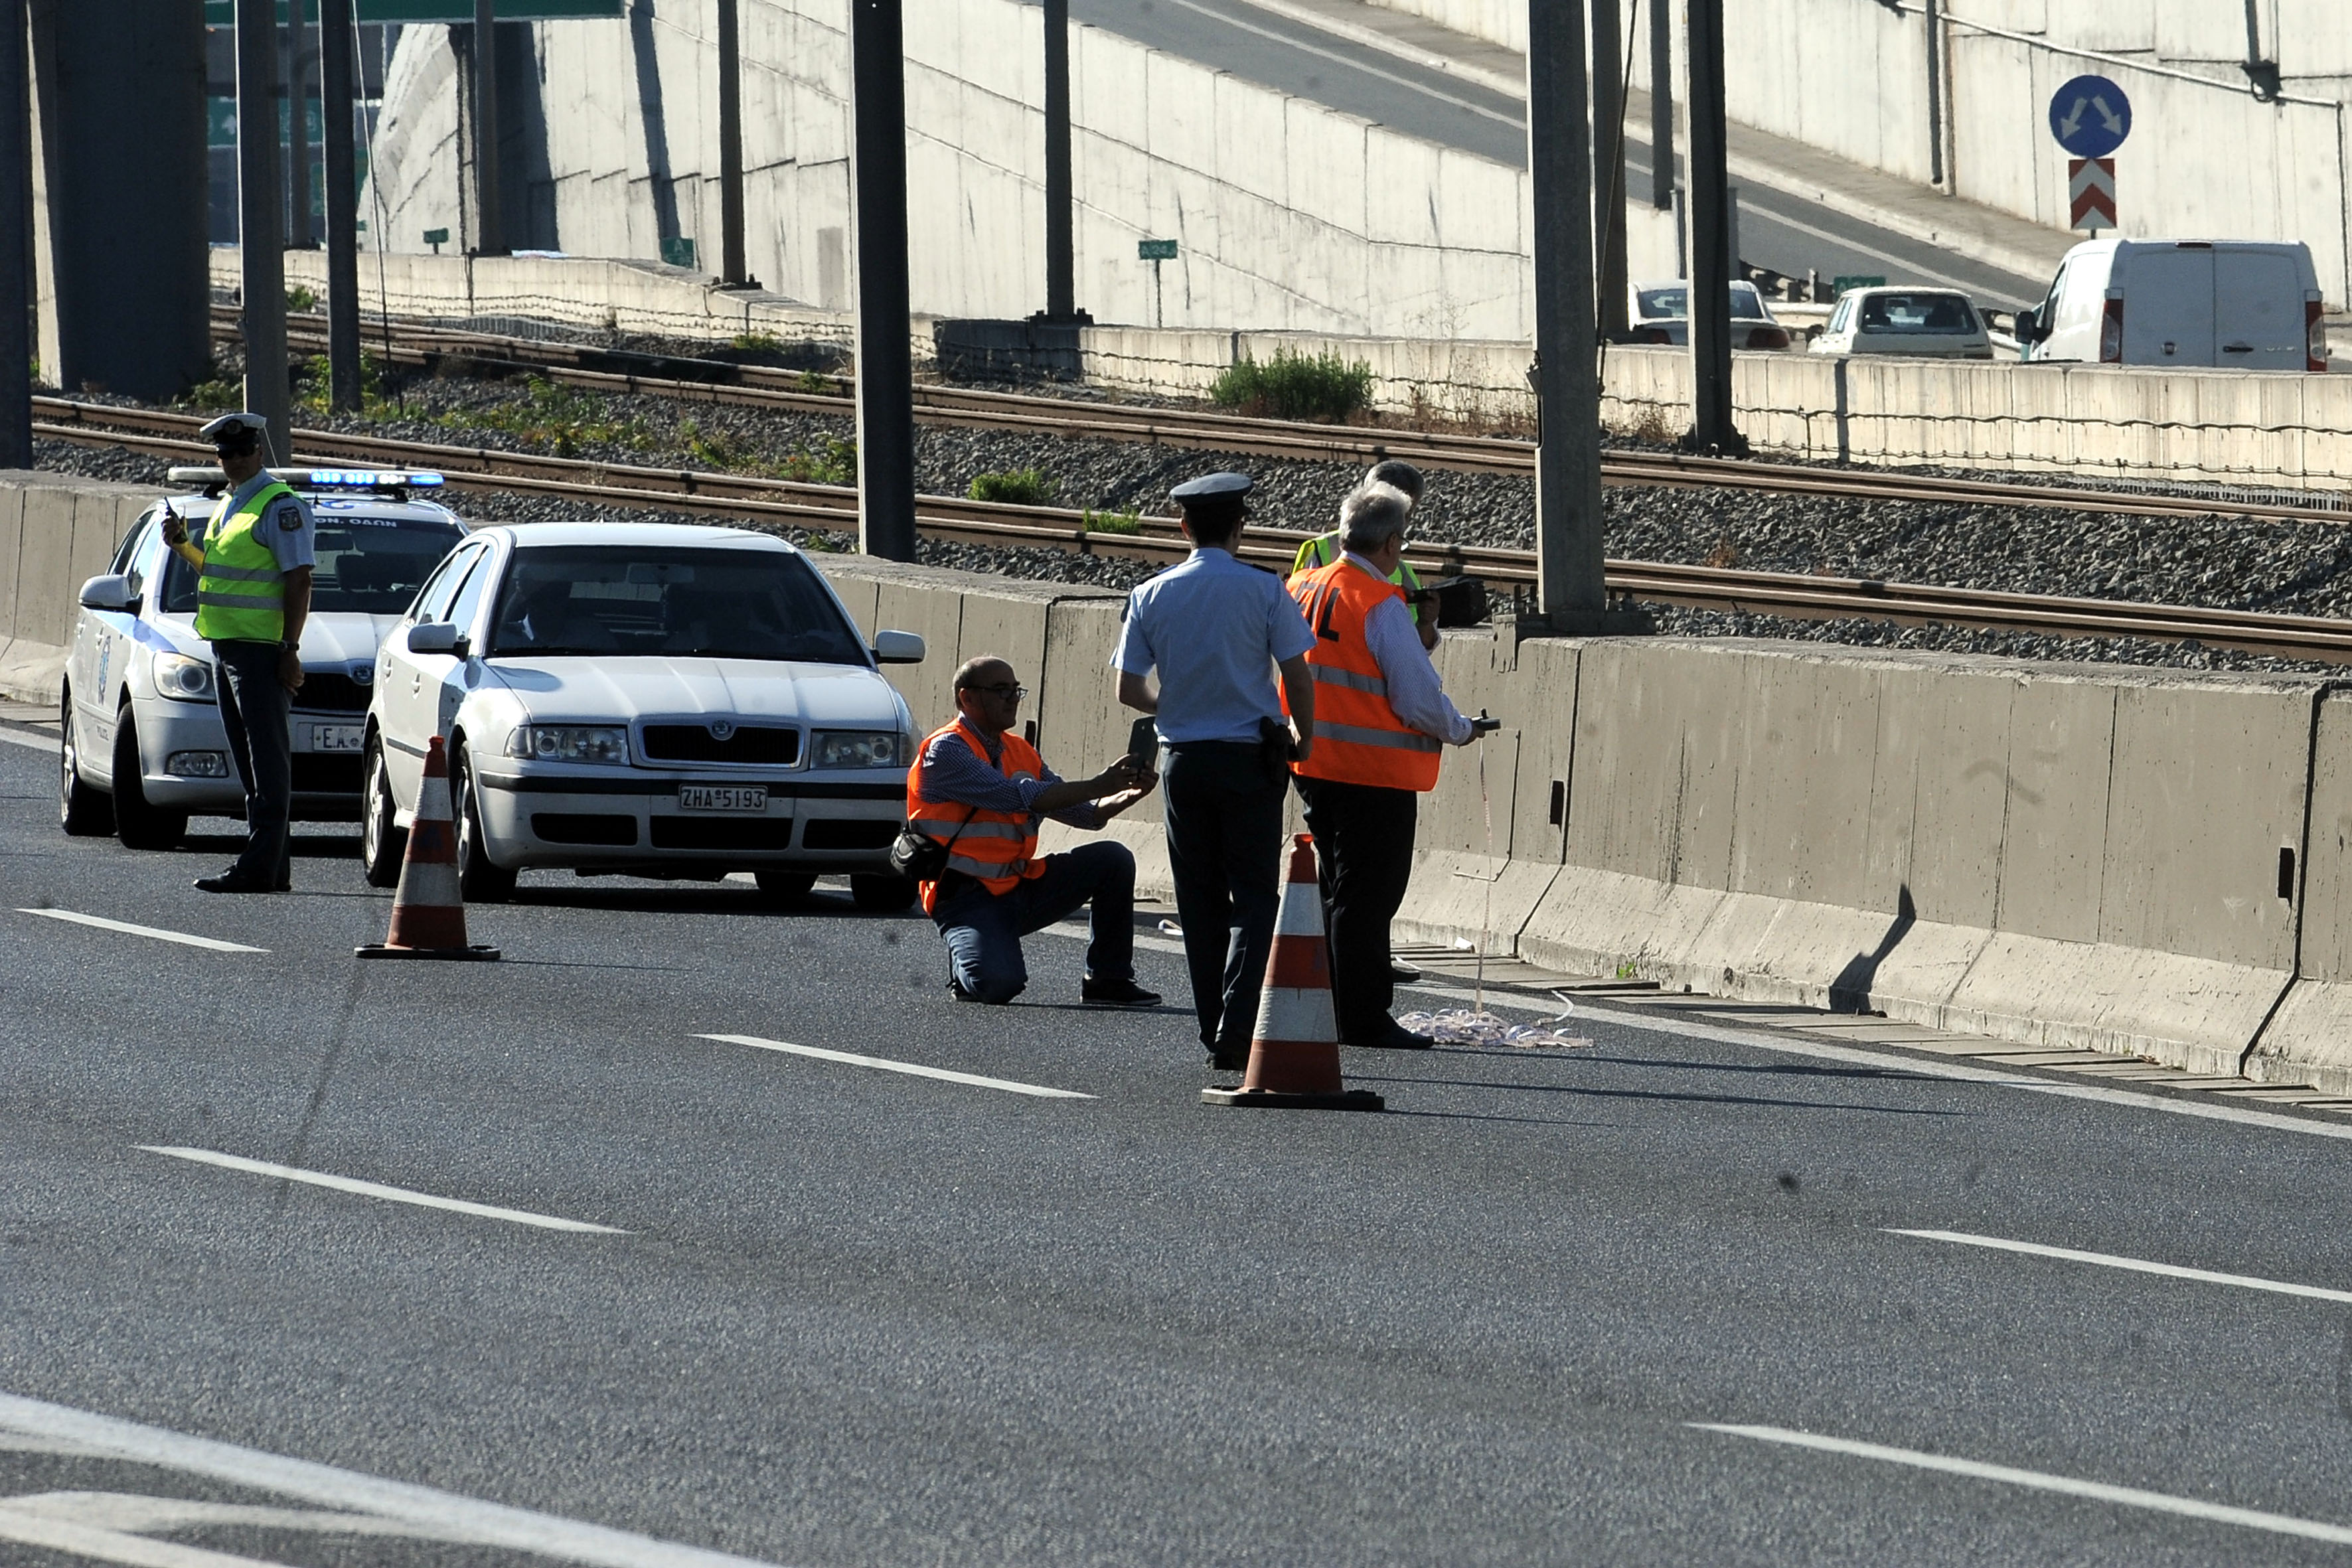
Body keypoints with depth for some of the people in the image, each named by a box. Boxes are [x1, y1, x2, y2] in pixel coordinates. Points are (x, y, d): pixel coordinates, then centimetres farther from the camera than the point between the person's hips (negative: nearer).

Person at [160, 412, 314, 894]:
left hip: (262, 650, -10)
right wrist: (184, 547, 11)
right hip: (226, 646, 10)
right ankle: (273, 866, 14)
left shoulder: (279, 506, -9)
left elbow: (299, 580, -14)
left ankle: (260, 867, -14)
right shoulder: (229, 506, 19)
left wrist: (290, 650, -19)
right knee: (251, 762, 10)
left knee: (268, 760, -10)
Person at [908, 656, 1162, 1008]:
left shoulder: (1020, 752, 15)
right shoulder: (946, 750, -11)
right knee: (999, 983, -33)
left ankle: (1109, 980, 2)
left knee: (1113, 860, -7)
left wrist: (1128, 795, -6)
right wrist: (1099, 785, -24)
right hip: (970, 898, -8)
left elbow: (1084, 812, 15)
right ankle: (966, 968, 6)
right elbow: (1018, 796, -23)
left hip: (1022, 888, 8)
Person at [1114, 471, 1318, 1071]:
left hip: (1185, 758, 3)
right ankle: (1238, 1026, -16)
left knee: (1201, 902, 10)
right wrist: (1303, 737, 10)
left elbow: (1129, 690, 3)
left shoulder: (1152, 596, 1)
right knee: (1254, 894, 0)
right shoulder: (1263, 591, -8)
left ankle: (1214, 1031, 11)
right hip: (1250, 756, -3)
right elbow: (1296, 677, -7)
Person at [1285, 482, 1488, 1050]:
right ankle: (1363, 1019, 0)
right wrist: (1460, 731, 1)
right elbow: (1419, 699, -18)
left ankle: (1333, 1012, 23)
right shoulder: (1381, 607, -17)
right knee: (1367, 896, -2)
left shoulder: (1301, 591, 7)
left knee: (1336, 891, 17)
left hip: (1312, 764, 8)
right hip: (1373, 770, -8)